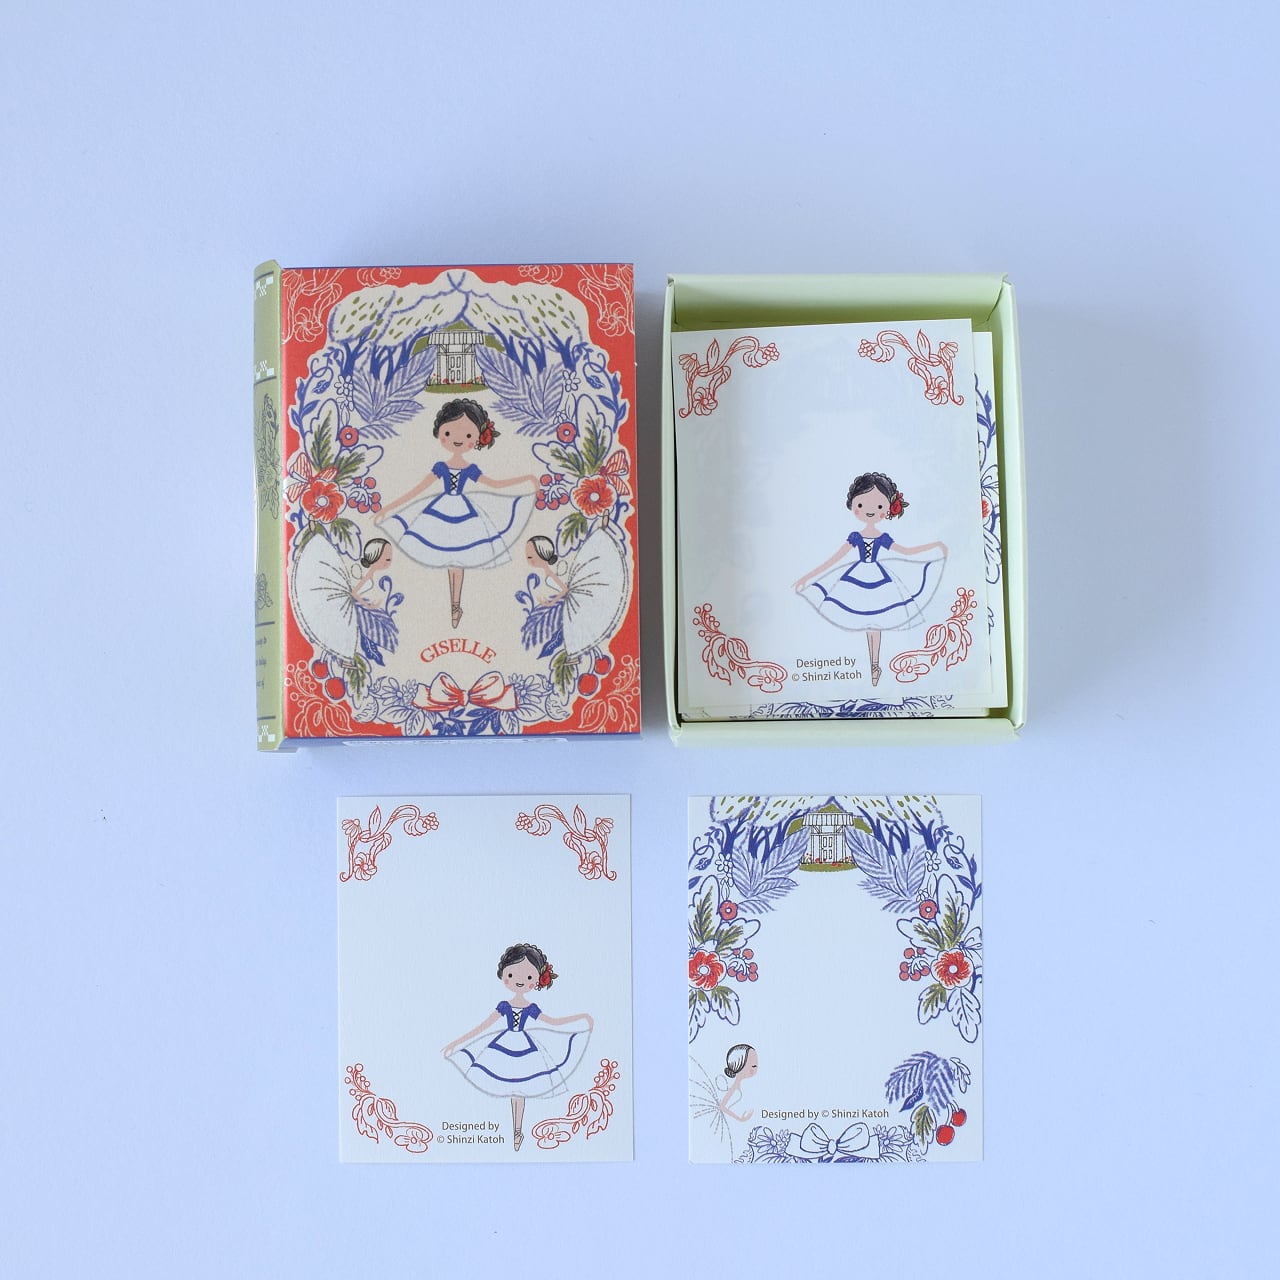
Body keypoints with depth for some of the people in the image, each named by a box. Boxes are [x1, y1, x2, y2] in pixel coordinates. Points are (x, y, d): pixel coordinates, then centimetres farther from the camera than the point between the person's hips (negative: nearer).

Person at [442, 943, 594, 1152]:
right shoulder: (504, 1006, -6)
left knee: (519, 1090, 5)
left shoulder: (531, 1009, -4)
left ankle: (517, 1130, 17)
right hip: (504, 1048, 0)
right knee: (512, 1091, 5)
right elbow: (483, 1027, -4)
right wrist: (457, 1043, -6)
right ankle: (516, 1131, 16)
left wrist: (581, 1018, 0)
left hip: (524, 1050, 0)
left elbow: (553, 1023, 3)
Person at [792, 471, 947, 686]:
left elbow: (906, 553, 7)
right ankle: (873, 665, 15)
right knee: (867, 624, 5)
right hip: (857, 580, 0)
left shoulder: (884, 539, -2)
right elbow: (834, 559, -3)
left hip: (878, 581, 0)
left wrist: (935, 548, 7)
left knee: (875, 623, 3)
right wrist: (807, 578, -5)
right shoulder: (855, 537, -4)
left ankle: (875, 665, 13)